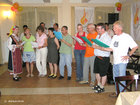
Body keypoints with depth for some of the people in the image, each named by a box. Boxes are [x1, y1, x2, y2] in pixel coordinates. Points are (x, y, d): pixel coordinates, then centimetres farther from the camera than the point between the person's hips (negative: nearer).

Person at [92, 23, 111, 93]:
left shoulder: (107, 37, -15)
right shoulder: (98, 36, 12)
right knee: (97, 72, 18)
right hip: (97, 57, 9)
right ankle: (98, 84, 36)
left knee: (103, 73, 4)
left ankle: (102, 87, 19)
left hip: (104, 58, -9)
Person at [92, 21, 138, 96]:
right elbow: (111, 49, 12)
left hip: (122, 61, -7)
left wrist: (128, 55, -12)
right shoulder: (114, 37, 13)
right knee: (115, 78, 14)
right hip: (115, 61, 7)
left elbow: (135, 47, -9)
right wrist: (97, 47, 6)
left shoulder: (127, 37, -8)